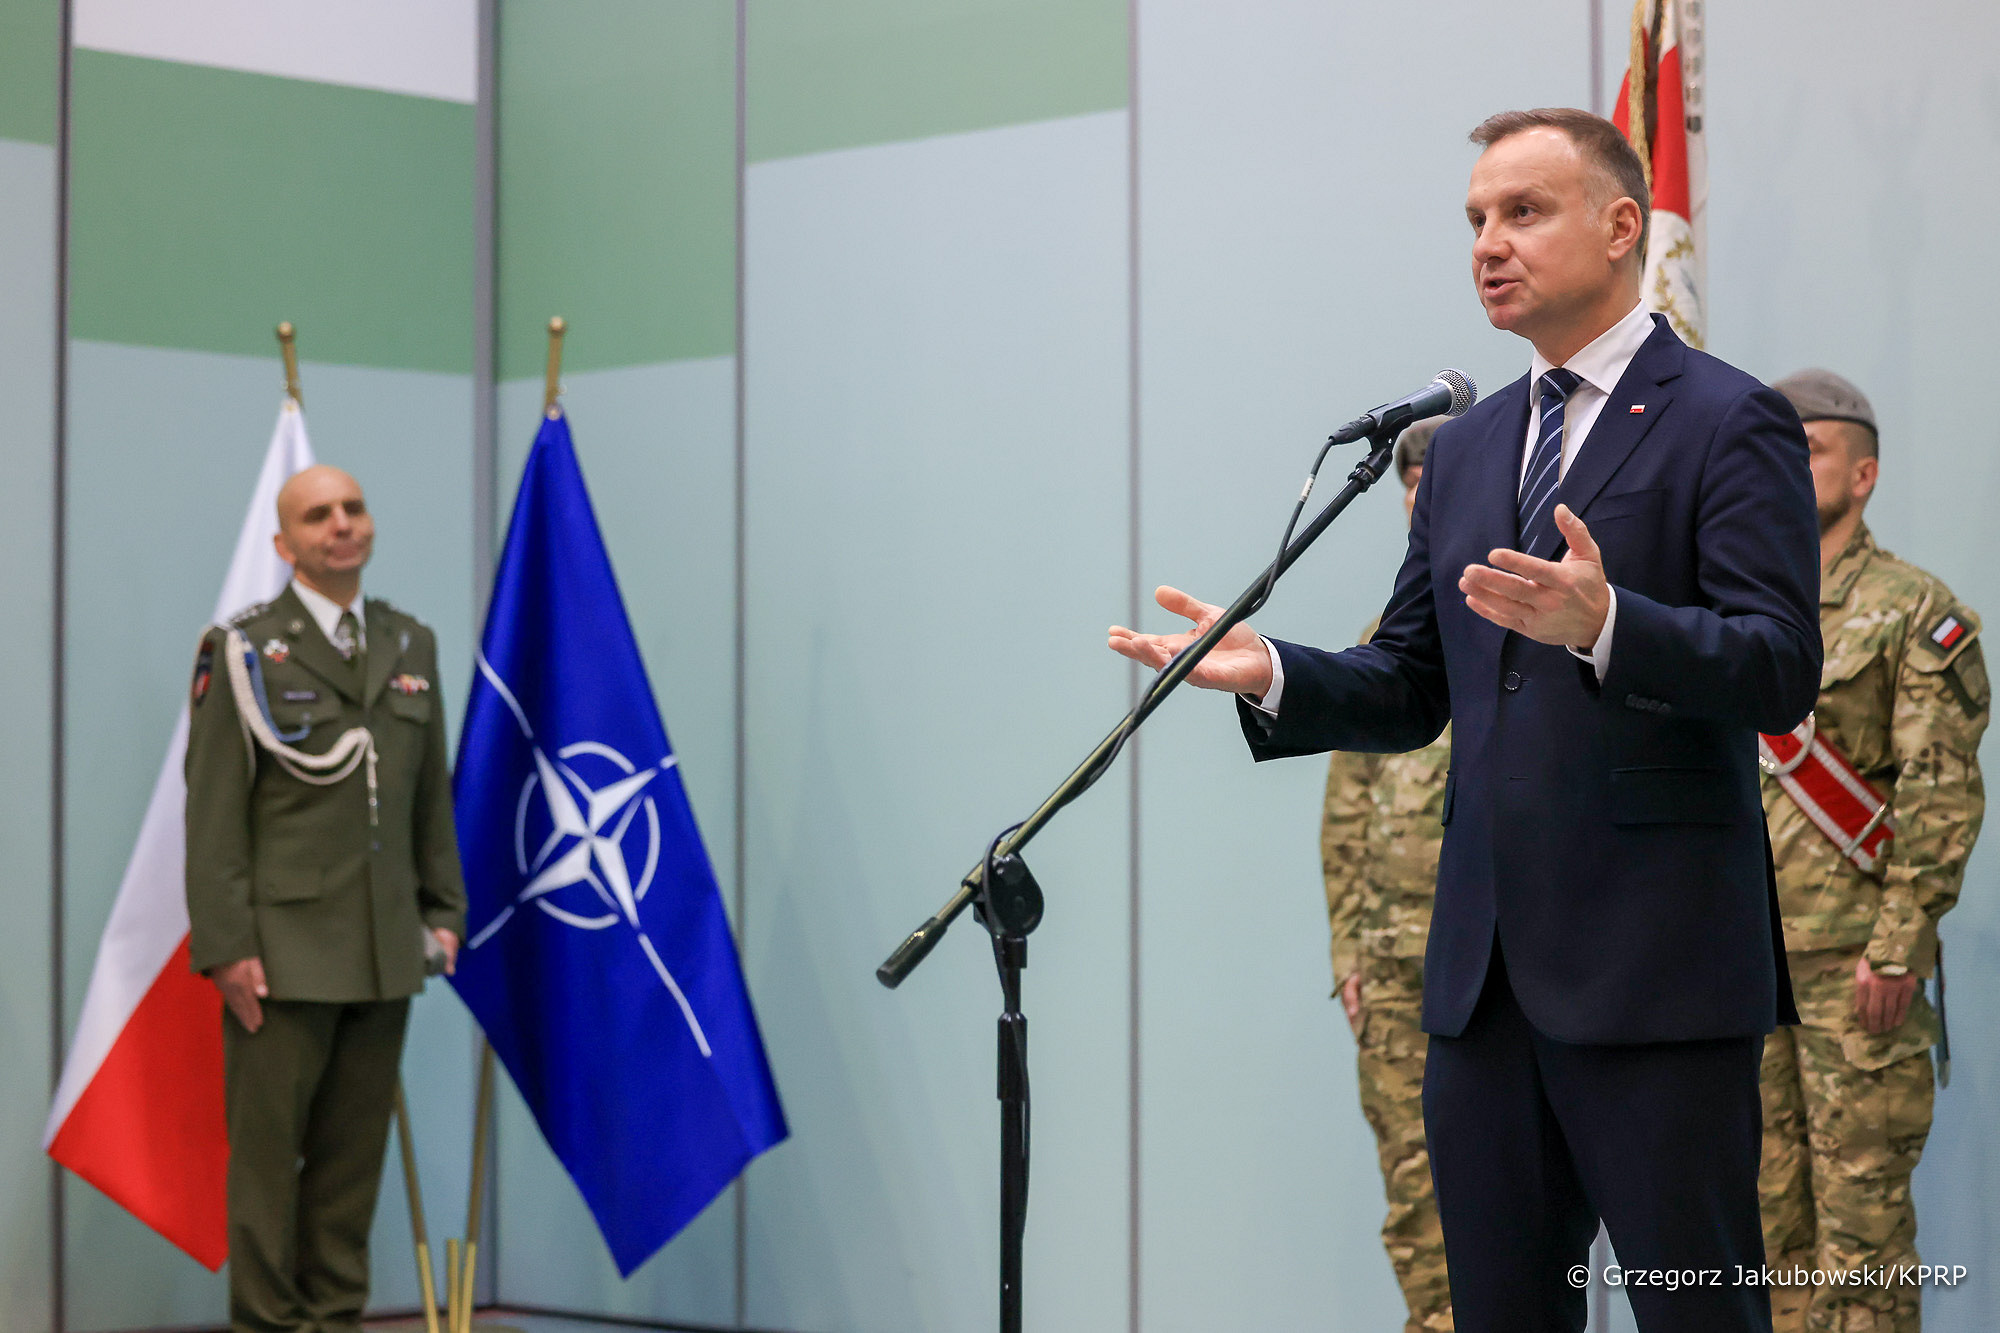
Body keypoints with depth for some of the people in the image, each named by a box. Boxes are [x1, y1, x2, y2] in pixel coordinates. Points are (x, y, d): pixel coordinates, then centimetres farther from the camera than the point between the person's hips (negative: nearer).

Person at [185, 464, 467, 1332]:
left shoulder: (411, 646, 12)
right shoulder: (243, 650, -3)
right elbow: (213, 811, -6)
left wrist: (443, 909, 10)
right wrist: (225, 947, -12)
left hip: (387, 954, 5)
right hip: (283, 953, -4)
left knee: (354, 1153, 8)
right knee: (267, 1154, 0)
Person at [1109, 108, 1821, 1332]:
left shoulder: (1730, 424, -4)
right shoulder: (1466, 449, 18)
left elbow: (1783, 671, -14)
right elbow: (1412, 690, 19)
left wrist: (1604, 624, -30)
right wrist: (1272, 673, 1)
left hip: (1655, 966, -7)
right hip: (1485, 967, 7)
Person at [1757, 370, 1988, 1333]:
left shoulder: (1914, 613, -3)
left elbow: (1942, 794, -10)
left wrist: (1897, 948, -17)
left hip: (1853, 959, -6)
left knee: (1859, 1191, -5)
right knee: (1764, 1191, 8)